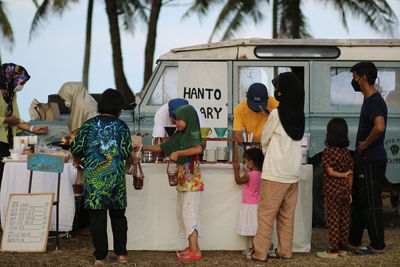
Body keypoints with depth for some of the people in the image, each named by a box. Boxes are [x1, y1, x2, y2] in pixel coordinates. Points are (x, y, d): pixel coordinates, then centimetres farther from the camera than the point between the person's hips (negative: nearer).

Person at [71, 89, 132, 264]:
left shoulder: (90, 124, 2)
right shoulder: (121, 126, 1)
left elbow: (77, 148, -4)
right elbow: (126, 153, -6)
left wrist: (78, 159, 18)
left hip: (93, 176, 0)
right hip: (115, 176, 0)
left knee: (97, 215, 3)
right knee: (118, 215, 13)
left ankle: (100, 256, 5)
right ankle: (121, 253, 16)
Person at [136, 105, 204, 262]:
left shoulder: (193, 135, -12)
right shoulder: (180, 136, 12)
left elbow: (198, 149, -33)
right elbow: (162, 147, 18)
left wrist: (177, 153, -27)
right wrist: (143, 148, 13)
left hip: (192, 182, -9)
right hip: (182, 183, 9)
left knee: (189, 213, -10)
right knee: (182, 213, 12)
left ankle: (195, 251, -8)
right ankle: (192, 247, 19)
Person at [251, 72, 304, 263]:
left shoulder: (277, 114, -11)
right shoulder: (299, 115, 6)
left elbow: (264, 140, 0)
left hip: (275, 173, -6)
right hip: (293, 173, 6)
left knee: (266, 214, -2)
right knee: (287, 215, 12)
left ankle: (260, 253, -1)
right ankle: (284, 251, 16)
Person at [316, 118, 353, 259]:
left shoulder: (327, 152, -11)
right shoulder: (346, 152, 6)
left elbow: (330, 172, -17)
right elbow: (351, 174, 7)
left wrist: (343, 174, -2)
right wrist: (349, 192, 13)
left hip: (332, 191, -6)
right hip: (344, 190, 6)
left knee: (332, 221, -3)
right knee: (344, 220, 11)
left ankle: (333, 251, -1)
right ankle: (343, 248, 18)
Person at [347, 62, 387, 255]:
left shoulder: (374, 102, -18)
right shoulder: (369, 100, 15)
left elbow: (379, 128, -34)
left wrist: (365, 144, -21)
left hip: (371, 161, -11)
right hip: (365, 160, 11)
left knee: (371, 204, -5)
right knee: (359, 202, 16)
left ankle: (377, 246, 2)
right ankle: (353, 242, 24)